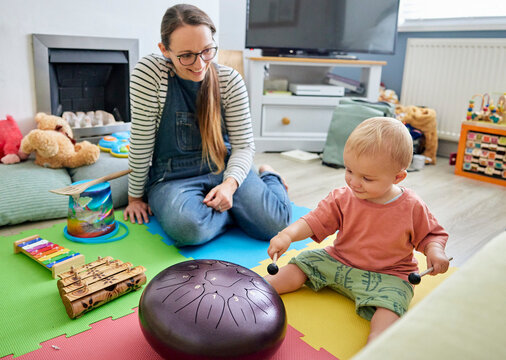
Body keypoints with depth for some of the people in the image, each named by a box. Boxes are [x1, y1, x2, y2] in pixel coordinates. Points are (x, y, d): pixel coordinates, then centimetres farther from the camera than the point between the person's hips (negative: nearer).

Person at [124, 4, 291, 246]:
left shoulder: (230, 80, -5)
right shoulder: (149, 72, -13)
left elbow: (243, 146, -3)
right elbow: (141, 144, -10)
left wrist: (230, 183, -22)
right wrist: (135, 197, -2)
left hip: (224, 169, 2)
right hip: (171, 178, -2)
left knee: (275, 222, -20)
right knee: (187, 227, -37)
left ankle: (268, 176, 18)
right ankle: (235, 212, 0)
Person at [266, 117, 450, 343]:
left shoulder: (412, 208, -10)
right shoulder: (342, 198, -6)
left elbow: (431, 234, 5)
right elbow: (315, 221, -8)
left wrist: (435, 251, -18)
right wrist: (288, 235, -25)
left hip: (388, 275, -2)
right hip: (338, 263, 3)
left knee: (389, 299, -33)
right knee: (304, 264, -9)